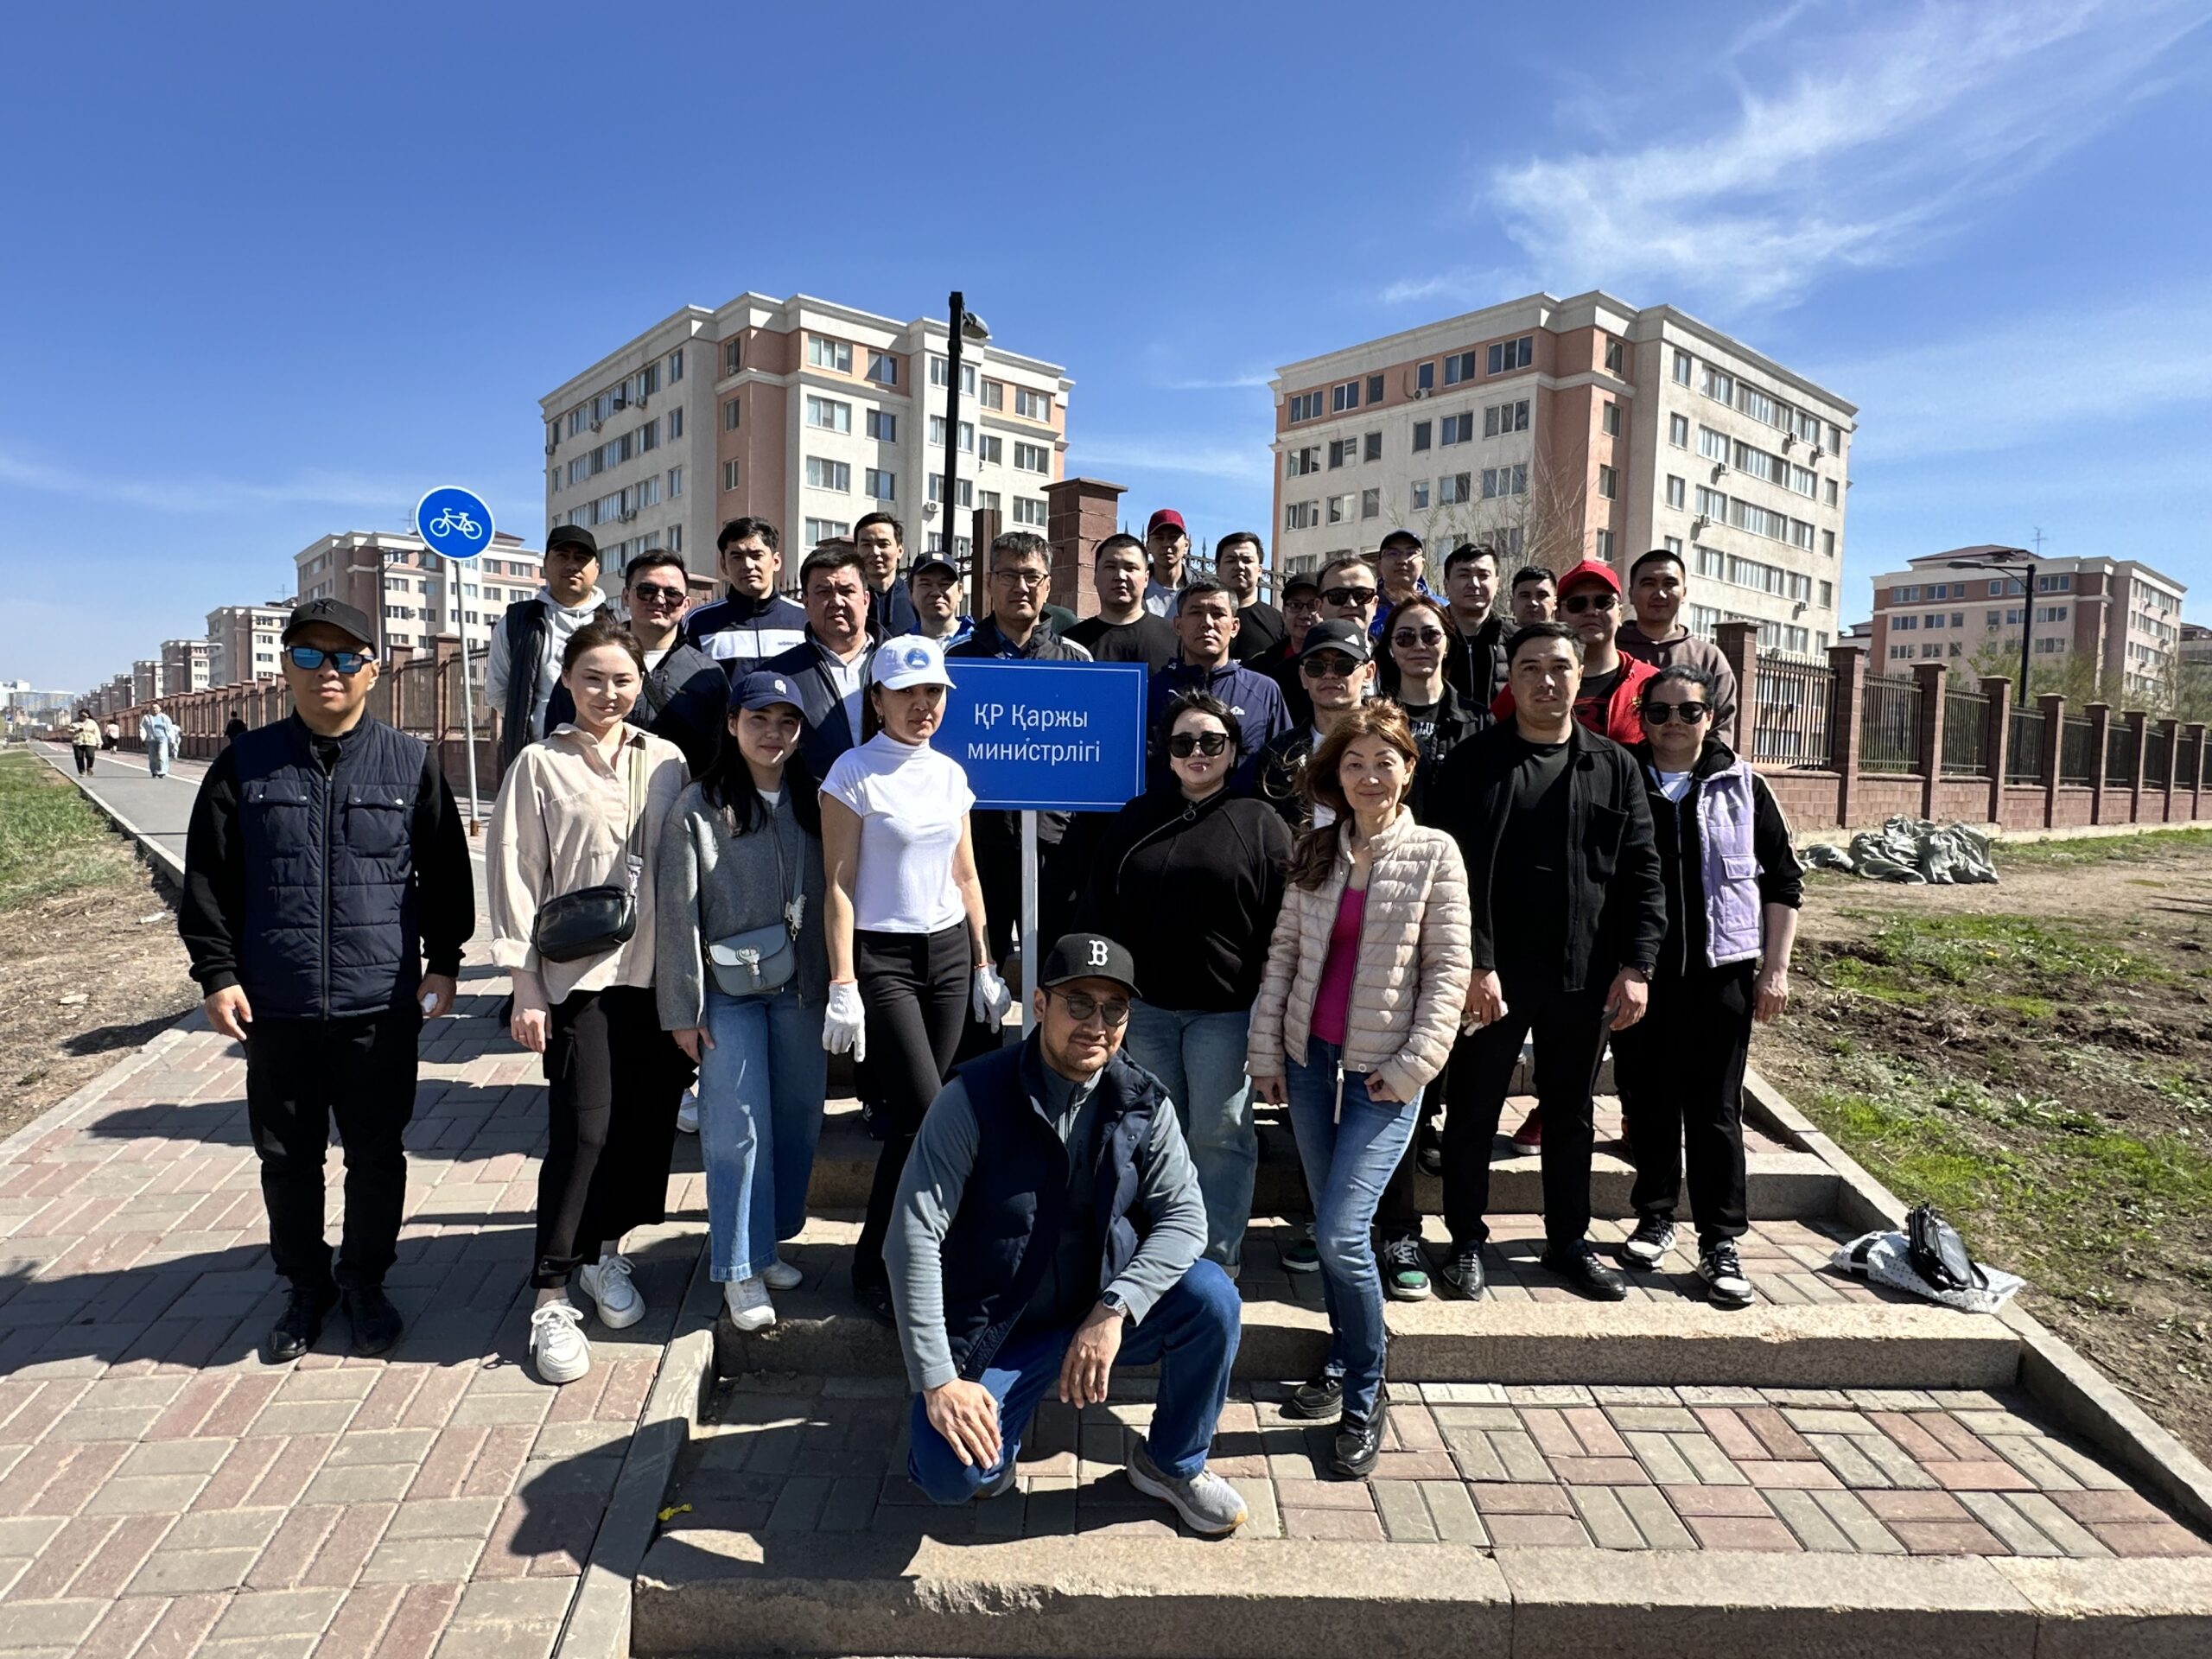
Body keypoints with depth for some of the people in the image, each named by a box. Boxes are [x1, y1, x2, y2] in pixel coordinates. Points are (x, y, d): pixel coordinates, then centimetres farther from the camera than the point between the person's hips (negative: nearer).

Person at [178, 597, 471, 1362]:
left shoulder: (412, 763, 0)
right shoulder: (245, 764, 1)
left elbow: (446, 873, 4)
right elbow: (207, 878, 4)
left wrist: (443, 962, 2)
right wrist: (216, 973, -1)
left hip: (381, 1006, -1)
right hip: (275, 1008, 1)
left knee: (377, 1156, 10)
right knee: (287, 1158, 14)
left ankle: (365, 1282, 30)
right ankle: (305, 1285, 33)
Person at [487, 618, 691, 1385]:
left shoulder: (668, 763, 7)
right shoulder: (541, 766, 0)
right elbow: (517, 878, -1)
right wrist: (526, 987, -4)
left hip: (659, 973, 3)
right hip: (579, 976, -3)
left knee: (647, 1120, 8)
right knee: (584, 1128, -7)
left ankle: (605, 1250, 31)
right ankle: (551, 1299, 6)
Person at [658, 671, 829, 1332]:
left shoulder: (811, 802, 4)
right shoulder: (698, 808, -7)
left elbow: (829, 897, 5)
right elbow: (678, 913, -7)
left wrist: (835, 988, 3)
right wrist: (683, 1009, -8)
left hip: (800, 987, 4)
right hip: (729, 992, -4)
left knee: (799, 1117, 11)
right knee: (739, 1128, -1)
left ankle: (770, 1240, 30)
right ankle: (740, 1268, 14)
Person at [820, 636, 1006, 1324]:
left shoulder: (950, 773, 10)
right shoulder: (854, 773, -7)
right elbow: (839, 886, -9)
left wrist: (984, 964, 13)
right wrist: (843, 986, -13)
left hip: (949, 951, 5)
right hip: (882, 957, -5)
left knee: (917, 1119, 7)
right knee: (922, 1115, -9)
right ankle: (874, 1268, 10)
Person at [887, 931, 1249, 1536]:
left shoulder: (1143, 1103, -8)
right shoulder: (974, 1099, -19)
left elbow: (1184, 1214, -10)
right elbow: (915, 1236, -21)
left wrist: (1114, 1309, -25)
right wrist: (937, 1380, -26)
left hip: (1100, 1314, 3)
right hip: (994, 1330, -3)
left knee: (1211, 1298, -21)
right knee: (951, 1474, -26)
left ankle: (1172, 1463, 7)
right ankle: (994, 1422, 13)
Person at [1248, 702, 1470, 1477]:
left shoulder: (1434, 853, -5)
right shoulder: (1313, 849, 5)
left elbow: (1448, 969, -6)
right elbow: (1283, 950, 6)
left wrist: (1413, 1066, -12)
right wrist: (1266, 1051, 3)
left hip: (1384, 1072, -4)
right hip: (1311, 1060, 4)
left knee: (1341, 1232, -10)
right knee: (1330, 1228, 14)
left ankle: (1364, 1399, 11)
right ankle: (1343, 1363, 34)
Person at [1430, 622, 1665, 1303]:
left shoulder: (1614, 765, 6)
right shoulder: (1475, 762, -4)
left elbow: (1641, 872, 5)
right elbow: (1459, 871, -10)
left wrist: (1636, 966, -3)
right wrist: (1476, 964, -17)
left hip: (1585, 976, 3)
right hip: (1493, 973, -3)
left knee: (1570, 1116, 17)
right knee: (1473, 1113, 8)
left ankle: (1569, 1243, 32)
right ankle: (1467, 1243, 24)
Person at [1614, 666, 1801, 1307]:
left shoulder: (1742, 787, 2)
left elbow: (1783, 882, 6)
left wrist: (1776, 969, 0)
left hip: (1720, 973, 0)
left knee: (1715, 1110, 4)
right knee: (1647, 1102, 10)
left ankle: (1720, 1242, 14)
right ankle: (1655, 1218, 27)